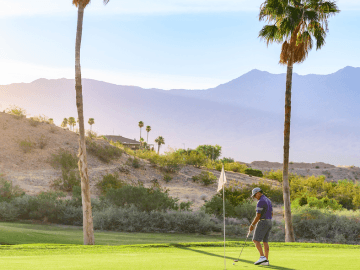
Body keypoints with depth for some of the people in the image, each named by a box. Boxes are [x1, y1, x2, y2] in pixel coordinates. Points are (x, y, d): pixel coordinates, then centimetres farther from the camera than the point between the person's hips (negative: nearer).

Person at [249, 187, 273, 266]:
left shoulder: (260, 202, -16)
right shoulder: (268, 200, 15)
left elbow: (258, 216, -17)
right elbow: (271, 214, 20)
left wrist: (252, 225, -8)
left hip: (262, 222, -9)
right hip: (269, 222, 9)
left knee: (256, 240, -8)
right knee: (265, 241, 8)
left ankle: (262, 257, -18)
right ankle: (266, 260, 4)